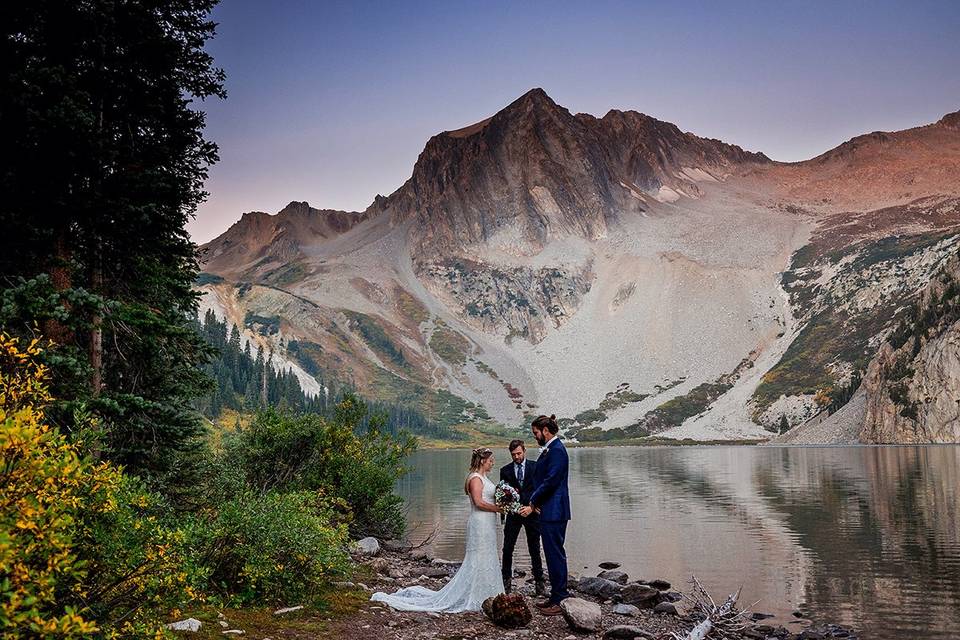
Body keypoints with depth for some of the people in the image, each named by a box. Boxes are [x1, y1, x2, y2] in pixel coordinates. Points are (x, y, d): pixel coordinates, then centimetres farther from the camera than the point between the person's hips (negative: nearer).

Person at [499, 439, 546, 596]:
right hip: (513, 512, 1)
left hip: (532, 512, -1)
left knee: (535, 549, 4)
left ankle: (539, 582, 11)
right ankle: (507, 580, 16)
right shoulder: (505, 470, 5)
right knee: (507, 548, 2)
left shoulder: (535, 467, 1)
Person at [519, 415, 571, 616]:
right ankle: (557, 596, 23)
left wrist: (533, 504, -12)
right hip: (549, 511, 10)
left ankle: (561, 601, 2)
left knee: (555, 554, -5)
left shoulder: (556, 450, -16)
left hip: (554, 512, -10)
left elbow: (550, 482, -21)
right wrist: (535, 503, 4)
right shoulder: (549, 449, 14)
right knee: (553, 553, 15)